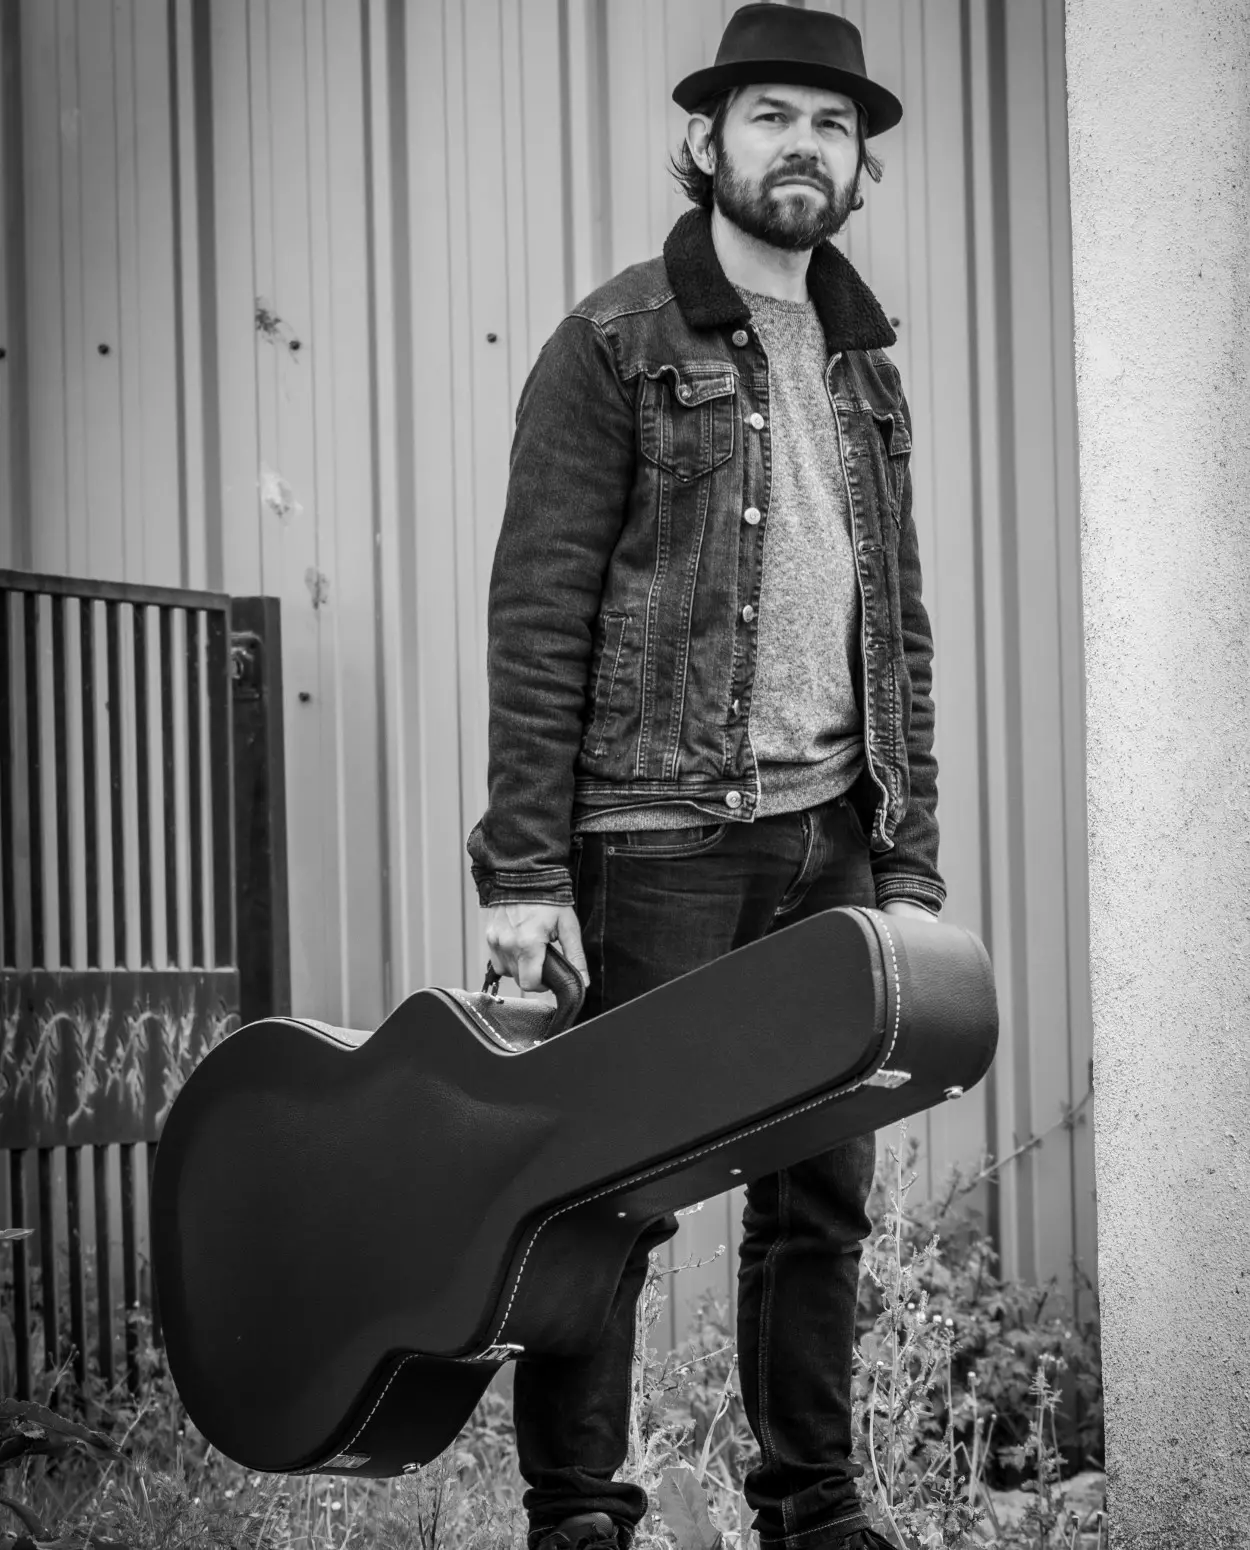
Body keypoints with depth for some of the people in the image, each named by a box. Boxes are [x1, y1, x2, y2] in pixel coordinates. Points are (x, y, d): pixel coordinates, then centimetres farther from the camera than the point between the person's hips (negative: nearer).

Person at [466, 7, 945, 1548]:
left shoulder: (863, 366, 15)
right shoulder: (616, 345, -3)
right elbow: (536, 616, -8)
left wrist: (910, 863, 11)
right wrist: (524, 867, -14)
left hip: (831, 838, 6)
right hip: (660, 833, -6)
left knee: (825, 1191, 9)